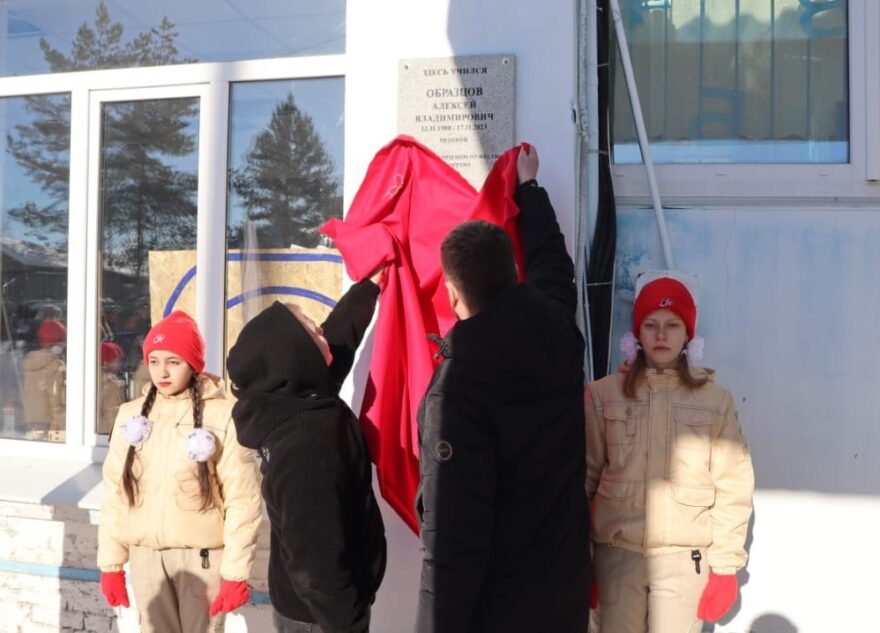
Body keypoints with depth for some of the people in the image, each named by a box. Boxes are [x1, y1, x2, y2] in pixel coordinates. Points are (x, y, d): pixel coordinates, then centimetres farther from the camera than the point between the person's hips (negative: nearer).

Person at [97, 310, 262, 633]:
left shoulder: (222, 416, -11)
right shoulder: (131, 415, 4)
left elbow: (242, 499, -10)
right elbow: (114, 491, 8)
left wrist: (235, 571, -10)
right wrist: (110, 561, 7)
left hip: (202, 556, -4)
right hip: (146, 556, 4)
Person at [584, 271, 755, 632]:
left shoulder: (715, 400, 0)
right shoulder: (603, 394, -1)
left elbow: (732, 488, 1)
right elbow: (584, 477, 0)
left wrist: (725, 565, -1)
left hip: (685, 559, 0)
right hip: (617, 554, 0)